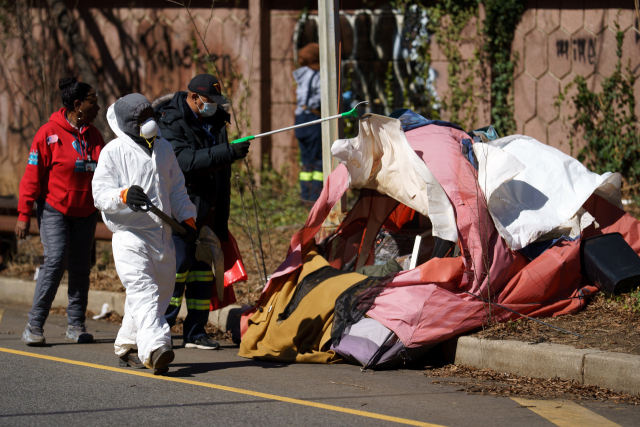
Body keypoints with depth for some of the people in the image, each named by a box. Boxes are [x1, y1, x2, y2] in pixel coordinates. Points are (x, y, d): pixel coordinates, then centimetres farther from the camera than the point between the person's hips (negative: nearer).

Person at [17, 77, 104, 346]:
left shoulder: (93, 135, 8)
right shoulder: (49, 133, -9)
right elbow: (32, 176, -8)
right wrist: (24, 214, -10)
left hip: (85, 212, 6)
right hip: (54, 209, -5)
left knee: (81, 266, 4)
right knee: (55, 261, -15)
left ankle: (75, 324, 12)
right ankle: (35, 325, -9)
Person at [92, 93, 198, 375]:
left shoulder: (163, 148, 16)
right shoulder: (113, 152, -3)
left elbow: (176, 188, 25)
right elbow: (100, 193, -8)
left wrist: (186, 219, 15)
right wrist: (125, 196, -28)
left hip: (162, 235, 7)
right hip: (129, 235, -7)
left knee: (161, 292, 12)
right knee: (143, 290, -21)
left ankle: (127, 346, 27)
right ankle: (155, 348, -36)